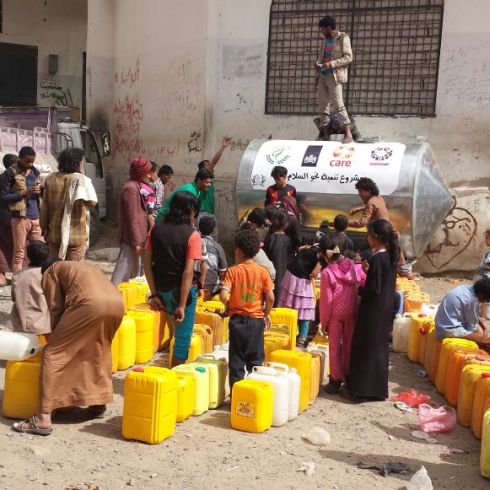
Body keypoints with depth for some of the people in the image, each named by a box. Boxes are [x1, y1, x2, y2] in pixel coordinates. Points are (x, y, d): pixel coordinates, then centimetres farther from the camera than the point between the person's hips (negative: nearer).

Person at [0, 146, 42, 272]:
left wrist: (40, 191, 0)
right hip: (20, 218, -6)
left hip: (36, 217, 6)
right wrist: (24, 192, -16)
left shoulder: (34, 172, 14)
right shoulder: (10, 173, -4)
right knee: (19, 253, -1)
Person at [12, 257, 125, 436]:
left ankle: (43, 420, 2)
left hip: (91, 304, -7)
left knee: (53, 354, 5)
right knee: (99, 351, 31)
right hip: (117, 304, 7)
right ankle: (98, 404, 34)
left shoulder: (50, 272, 24)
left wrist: (56, 336, 29)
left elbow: (56, 309, 15)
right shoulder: (84, 267, 42)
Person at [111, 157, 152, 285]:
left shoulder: (135, 186, 12)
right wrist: (136, 242, -20)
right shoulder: (131, 188, -19)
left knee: (134, 269, 18)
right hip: (131, 239, -10)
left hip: (134, 238, 10)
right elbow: (132, 218, -21)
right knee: (125, 270, -4)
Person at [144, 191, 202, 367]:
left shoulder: (156, 229, -2)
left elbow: (147, 264, -3)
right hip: (182, 290, -6)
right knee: (183, 337, 7)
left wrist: (154, 294, 2)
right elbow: (188, 272, -21)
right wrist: (182, 306, -19)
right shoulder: (192, 235, -16)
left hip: (161, 289, 6)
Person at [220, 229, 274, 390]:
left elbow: (223, 295, -18)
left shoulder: (232, 271, -9)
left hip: (237, 319, -1)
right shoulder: (262, 271, -5)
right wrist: (266, 314, 8)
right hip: (256, 320, 1)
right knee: (255, 359, 11)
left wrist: (228, 305, 2)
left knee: (237, 359, 9)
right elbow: (270, 297, -8)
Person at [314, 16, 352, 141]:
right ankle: (323, 130, 18)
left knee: (338, 104, -10)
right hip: (323, 75, 7)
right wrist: (318, 62, 3)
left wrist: (331, 64, -20)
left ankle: (348, 132, -5)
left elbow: (348, 58, -13)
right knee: (323, 103, 9)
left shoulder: (343, 38, -9)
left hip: (334, 76, -7)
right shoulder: (325, 40, 11)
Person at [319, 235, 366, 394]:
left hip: (336, 315, -3)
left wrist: (323, 322, -4)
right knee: (349, 345, 16)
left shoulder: (327, 272, -16)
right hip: (352, 312, 3)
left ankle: (336, 381, 16)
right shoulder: (354, 266, -6)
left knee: (335, 348, 9)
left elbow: (326, 300, -13)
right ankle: (349, 377, 26)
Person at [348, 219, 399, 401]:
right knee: (379, 346, 16)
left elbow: (374, 289, -23)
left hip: (373, 310, -9)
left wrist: (358, 289, -6)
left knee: (367, 347, 2)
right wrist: (367, 273, 10)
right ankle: (378, 387, 26)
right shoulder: (390, 256, 6)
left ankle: (364, 388, 8)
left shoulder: (377, 259, -21)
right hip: (386, 309, 9)